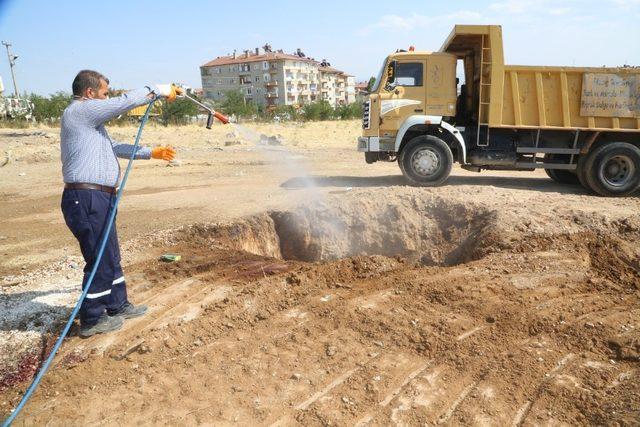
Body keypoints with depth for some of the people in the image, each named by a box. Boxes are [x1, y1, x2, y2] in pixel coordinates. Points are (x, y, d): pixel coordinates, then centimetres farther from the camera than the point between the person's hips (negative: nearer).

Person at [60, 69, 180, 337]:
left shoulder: (89, 118, 21)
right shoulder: (79, 111, -10)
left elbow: (114, 147, 29)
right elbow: (125, 102, -14)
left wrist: (151, 153, 31)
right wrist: (158, 90, -2)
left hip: (99, 198, 11)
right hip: (86, 198, -11)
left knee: (111, 256, 19)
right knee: (100, 260, -1)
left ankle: (118, 306, 33)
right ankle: (91, 320, 13)